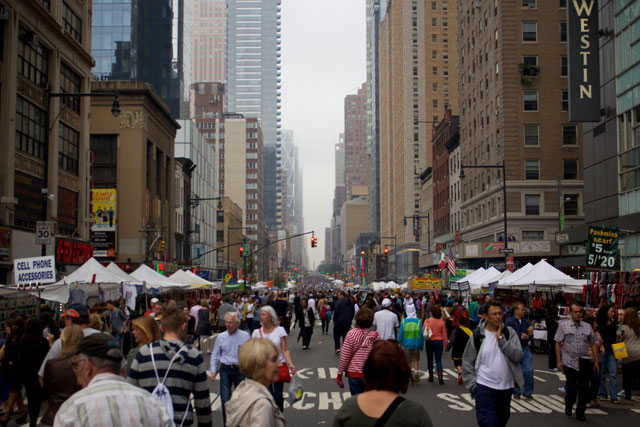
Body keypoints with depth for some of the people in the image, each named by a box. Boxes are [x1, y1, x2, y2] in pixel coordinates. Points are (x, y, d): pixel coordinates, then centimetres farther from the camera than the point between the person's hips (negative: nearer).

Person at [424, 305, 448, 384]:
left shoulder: (427, 321, -9)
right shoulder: (441, 322, -3)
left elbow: (424, 332, -10)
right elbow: (444, 334, 1)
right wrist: (446, 344, 7)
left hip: (429, 342, -1)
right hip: (439, 342, 1)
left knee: (430, 359, 14)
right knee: (438, 360, 2)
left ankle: (431, 377, 19)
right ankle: (440, 376, -14)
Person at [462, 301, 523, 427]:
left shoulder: (510, 333, 0)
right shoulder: (477, 335, -3)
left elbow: (518, 356, -14)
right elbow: (467, 362, 2)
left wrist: (500, 338, -17)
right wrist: (472, 385, -5)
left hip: (506, 387, 3)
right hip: (484, 388, -3)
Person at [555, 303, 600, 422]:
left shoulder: (587, 327, 11)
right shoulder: (563, 326, 2)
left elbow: (593, 344, 14)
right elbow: (558, 344, 0)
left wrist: (596, 361, 9)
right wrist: (559, 361, -5)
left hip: (584, 362, 3)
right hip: (569, 361, -3)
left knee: (584, 388, 3)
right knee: (571, 386, -3)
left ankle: (580, 412, 15)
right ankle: (568, 407, 23)